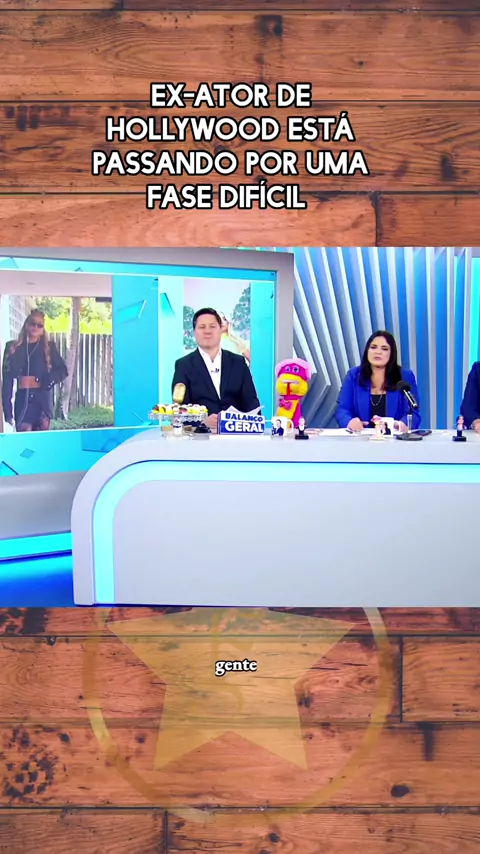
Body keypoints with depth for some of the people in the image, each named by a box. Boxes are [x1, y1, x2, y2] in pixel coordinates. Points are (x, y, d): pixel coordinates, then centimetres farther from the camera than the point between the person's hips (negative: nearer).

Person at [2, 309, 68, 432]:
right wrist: (7, 408, -3)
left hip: (43, 400, 0)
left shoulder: (49, 347, 8)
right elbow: (7, 378, 5)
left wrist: (49, 379, -14)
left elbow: (63, 370, 8)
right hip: (23, 400, 0)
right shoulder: (13, 347, 7)